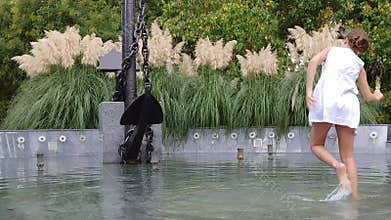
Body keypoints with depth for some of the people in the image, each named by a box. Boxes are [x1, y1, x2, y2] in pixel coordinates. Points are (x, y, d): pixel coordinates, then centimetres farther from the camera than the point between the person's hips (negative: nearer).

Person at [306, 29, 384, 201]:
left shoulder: (331, 50, 18)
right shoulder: (359, 64, 22)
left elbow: (313, 62, -4)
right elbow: (368, 98, 24)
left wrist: (308, 91, -8)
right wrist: (378, 96, 47)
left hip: (325, 101, -2)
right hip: (348, 104, 2)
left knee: (316, 145, 15)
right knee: (348, 156, 8)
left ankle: (337, 166, -13)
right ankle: (354, 200, 1)